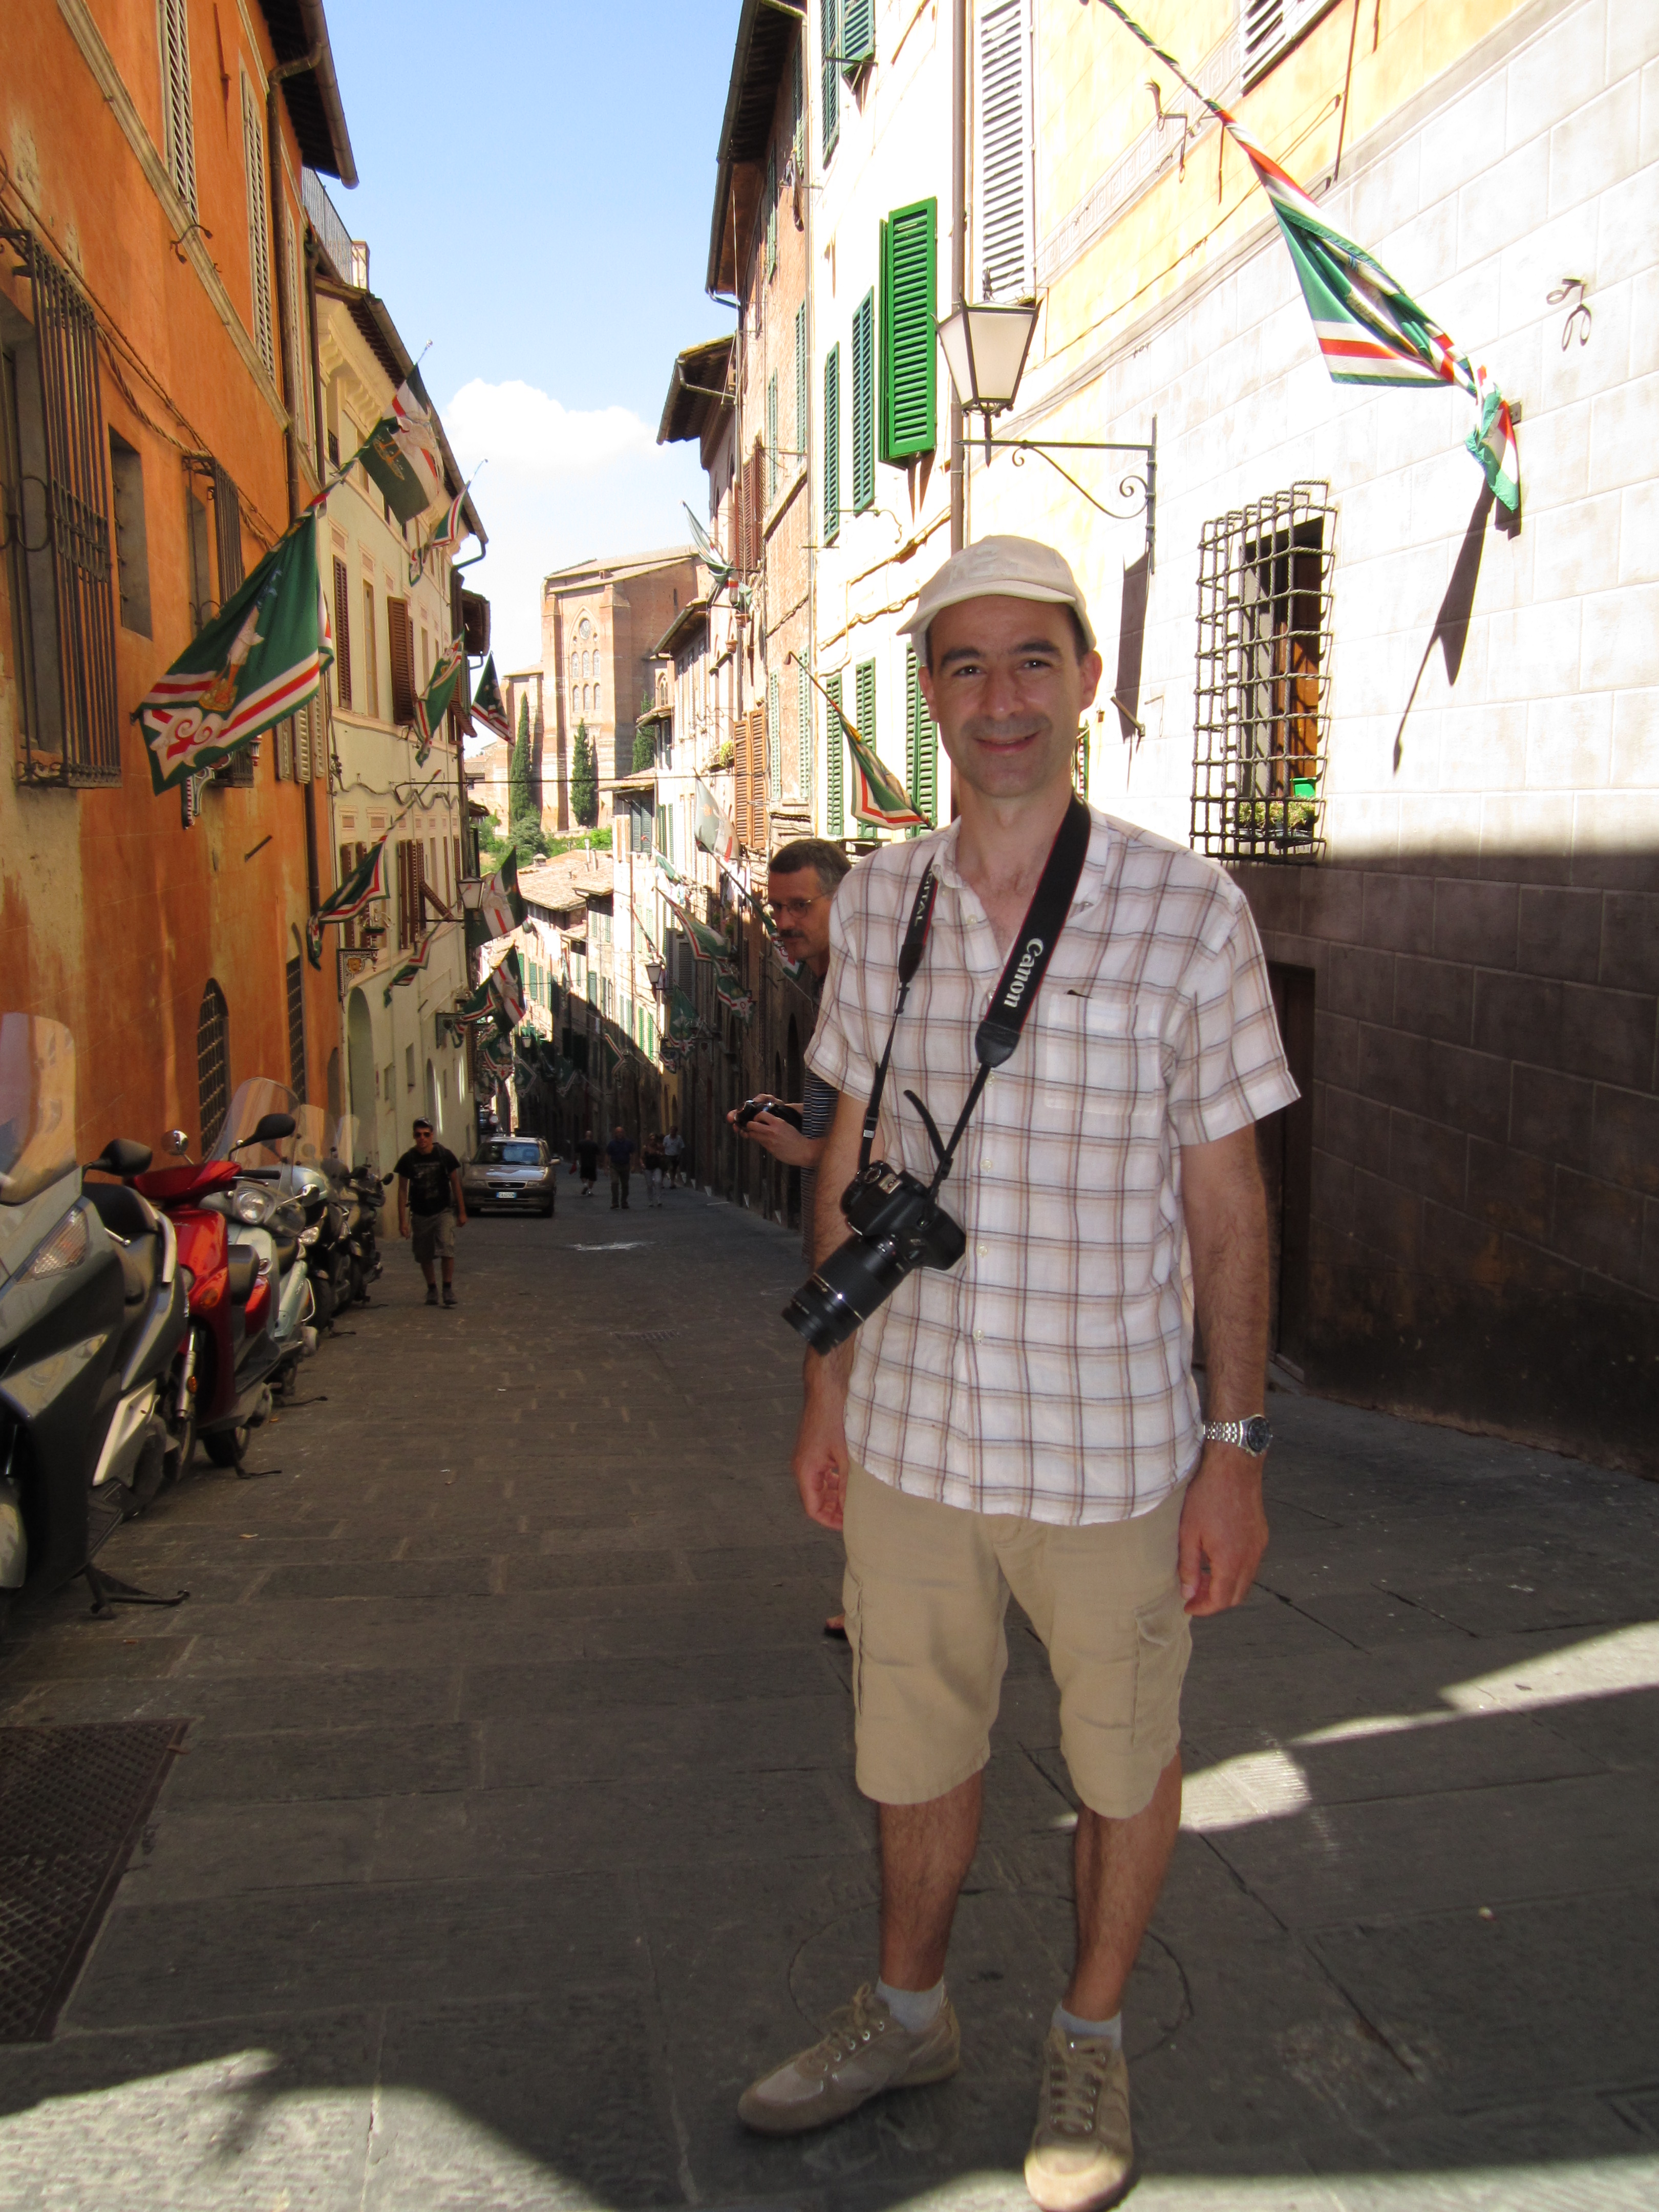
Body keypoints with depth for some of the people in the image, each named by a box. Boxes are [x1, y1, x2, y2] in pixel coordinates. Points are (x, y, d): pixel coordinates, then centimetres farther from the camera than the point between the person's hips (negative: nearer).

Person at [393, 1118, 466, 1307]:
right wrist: (402, 1220, -3)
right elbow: (402, 1190, 1)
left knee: (447, 1249, -18)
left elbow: (455, 1183, 2)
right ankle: (431, 1288, 27)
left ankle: (448, 1288, -6)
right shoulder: (408, 1159, -4)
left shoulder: (444, 1155, -6)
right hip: (420, 1214, 2)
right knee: (424, 1256, 8)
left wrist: (462, 1212, 3)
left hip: (444, 1211, -2)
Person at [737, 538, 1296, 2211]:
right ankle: (907, 2012, 47)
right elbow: (850, 1163, 8)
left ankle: (1090, 2042, 43)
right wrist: (827, 1390, 10)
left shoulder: (1187, 913, -11)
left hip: (1111, 1448, -3)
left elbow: (1226, 1205, -6)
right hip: (910, 1437, 3)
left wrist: (1235, 1448, -7)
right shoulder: (873, 906, 0)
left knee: (1121, 1760, 17)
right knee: (914, 1749, 21)